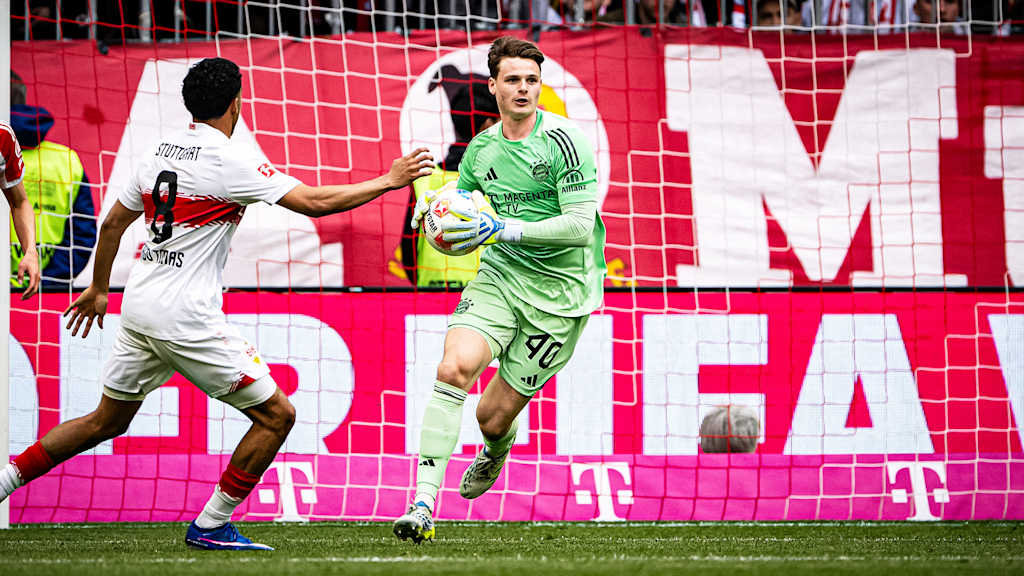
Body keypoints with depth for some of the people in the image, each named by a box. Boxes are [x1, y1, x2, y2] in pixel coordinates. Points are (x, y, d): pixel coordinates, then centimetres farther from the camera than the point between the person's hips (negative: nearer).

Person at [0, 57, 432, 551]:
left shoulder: (161, 150, 10)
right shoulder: (231, 159, -13)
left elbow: (113, 222, 19)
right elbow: (314, 202, -14)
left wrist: (99, 289, 34)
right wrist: (390, 181, -4)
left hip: (139, 307, 8)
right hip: (185, 317, -8)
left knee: (106, 422, 22)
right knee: (276, 415, 0)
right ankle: (210, 526, 1)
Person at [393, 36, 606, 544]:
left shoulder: (562, 141, -12)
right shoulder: (481, 149, 7)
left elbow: (581, 226, -18)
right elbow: (465, 230, 21)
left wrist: (504, 229, -24)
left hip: (559, 291, -4)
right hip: (499, 275, 4)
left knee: (494, 417, -1)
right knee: (454, 368, -24)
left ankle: (494, 455, 41)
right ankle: (423, 505, -23)